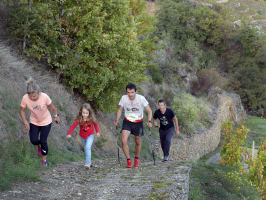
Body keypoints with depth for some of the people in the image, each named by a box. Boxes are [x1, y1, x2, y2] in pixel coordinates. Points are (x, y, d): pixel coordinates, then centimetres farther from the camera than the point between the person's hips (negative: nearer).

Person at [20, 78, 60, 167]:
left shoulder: (44, 97, -30)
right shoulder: (25, 98, -26)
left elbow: (51, 107, -11)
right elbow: (22, 110, -9)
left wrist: (56, 116, 3)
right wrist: (25, 122, -17)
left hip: (46, 122, -2)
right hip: (34, 122, 2)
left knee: (43, 141, 2)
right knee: (34, 141, -4)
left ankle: (44, 158, 28)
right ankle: (39, 146, 35)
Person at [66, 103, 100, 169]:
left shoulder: (91, 119, -19)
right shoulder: (79, 119, -21)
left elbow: (95, 124, 0)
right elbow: (73, 126, -25)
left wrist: (97, 132, 4)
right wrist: (69, 133, -36)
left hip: (90, 135, -3)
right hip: (82, 136, 3)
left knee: (88, 147, -23)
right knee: (85, 148, 18)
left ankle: (88, 163, -22)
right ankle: (89, 162, 38)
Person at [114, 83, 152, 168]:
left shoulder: (141, 98, -19)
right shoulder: (124, 98, -13)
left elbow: (149, 111, -13)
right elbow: (120, 110, 3)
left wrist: (149, 121, -27)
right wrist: (116, 120, -9)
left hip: (138, 123, -1)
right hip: (127, 122, 1)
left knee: (138, 142, 13)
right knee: (124, 141, -17)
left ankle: (137, 159, 37)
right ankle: (128, 160, -3)